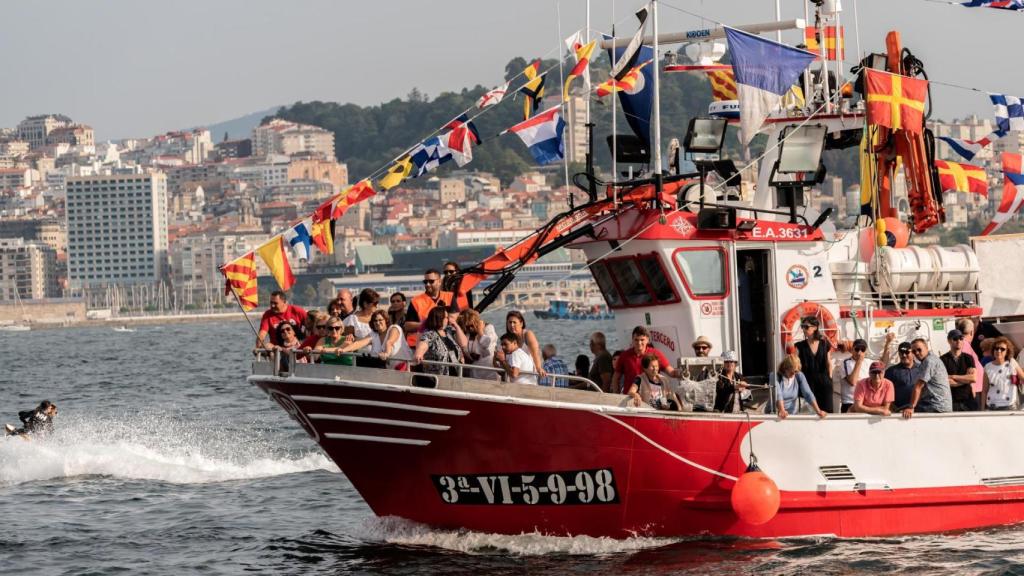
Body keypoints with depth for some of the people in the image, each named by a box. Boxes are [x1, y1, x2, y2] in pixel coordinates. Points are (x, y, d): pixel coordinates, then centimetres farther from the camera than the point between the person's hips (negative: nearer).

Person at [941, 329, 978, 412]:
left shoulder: (968, 358, 11)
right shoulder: (943, 360, 1)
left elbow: (973, 378, -2)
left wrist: (953, 377, -6)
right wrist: (965, 379, -4)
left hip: (967, 400, 3)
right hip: (951, 401, -3)